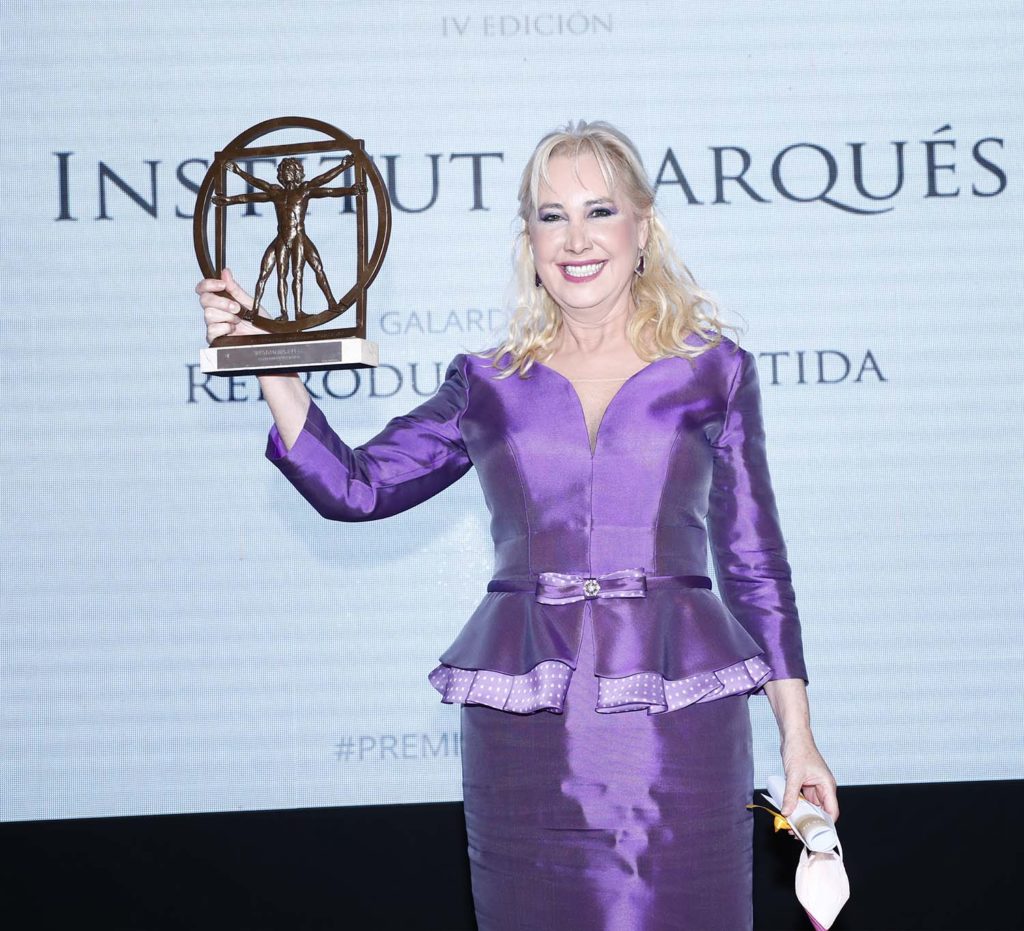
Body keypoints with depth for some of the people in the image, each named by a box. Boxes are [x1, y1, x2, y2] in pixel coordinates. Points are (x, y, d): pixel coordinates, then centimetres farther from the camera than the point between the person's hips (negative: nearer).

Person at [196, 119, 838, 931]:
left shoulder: (714, 373, 8)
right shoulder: (488, 385, 12)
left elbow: (756, 564, 9)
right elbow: (354, 488, 8)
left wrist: (797, 734, 6)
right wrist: (269, 364, -1)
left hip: (677, 713, -1)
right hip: (523, 725, 2)